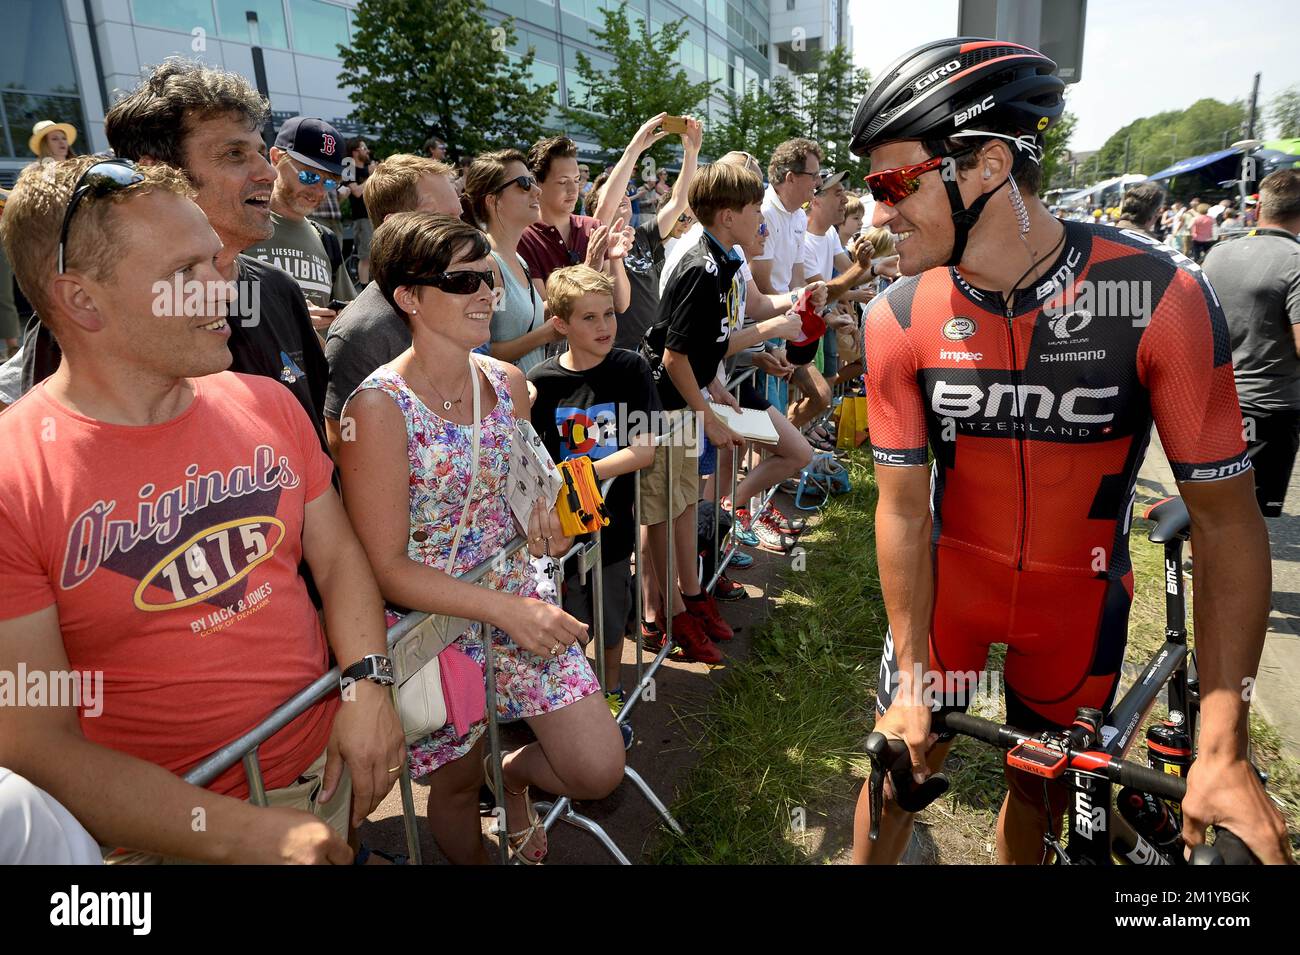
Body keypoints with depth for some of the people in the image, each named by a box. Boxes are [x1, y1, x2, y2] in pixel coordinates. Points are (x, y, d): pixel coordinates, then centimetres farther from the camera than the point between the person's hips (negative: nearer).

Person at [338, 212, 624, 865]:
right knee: (458, 784, 17)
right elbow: (386, 567, -18)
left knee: (600, 772, 0)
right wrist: (502, 609, -25)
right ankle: (473, 857, 52)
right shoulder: (379, 408, -20)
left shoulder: (509, 383, -1)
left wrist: (544, 516, -5)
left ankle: (514, 774, 34)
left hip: (517, 595, 5)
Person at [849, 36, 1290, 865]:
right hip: (950, 580, 1)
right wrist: (911, 677, -13)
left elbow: (1226, 518, -17)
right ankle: (872, 855, 41)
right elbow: (905, 507, -13)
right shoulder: (900, 321, -18)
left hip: (1079, 598, 0)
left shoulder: (1162, 297, -23)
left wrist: (1223, 750, -20)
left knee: (1041, 790, 17)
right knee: (901, 763, 11)